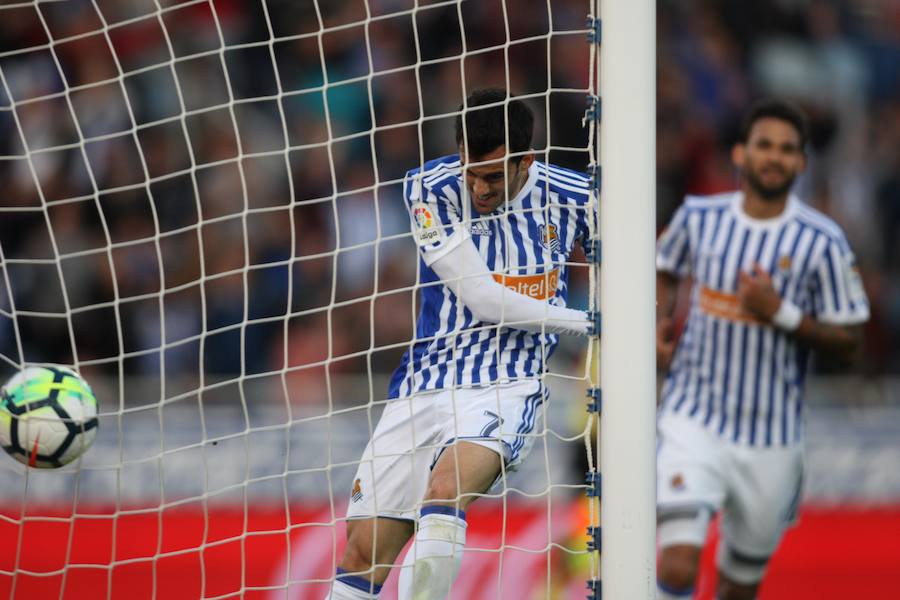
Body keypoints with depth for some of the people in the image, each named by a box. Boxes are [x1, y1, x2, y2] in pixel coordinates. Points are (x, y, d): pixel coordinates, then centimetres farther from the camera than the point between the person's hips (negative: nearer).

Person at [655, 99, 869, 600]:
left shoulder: (822, 243, -7)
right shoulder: (698, 217, -1)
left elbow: (846, 345, -4)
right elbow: (668, 270, 22)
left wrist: (781, 313, -19)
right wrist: (661, 323, 2)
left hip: (772, 437, 0)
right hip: (694, 421, 0)